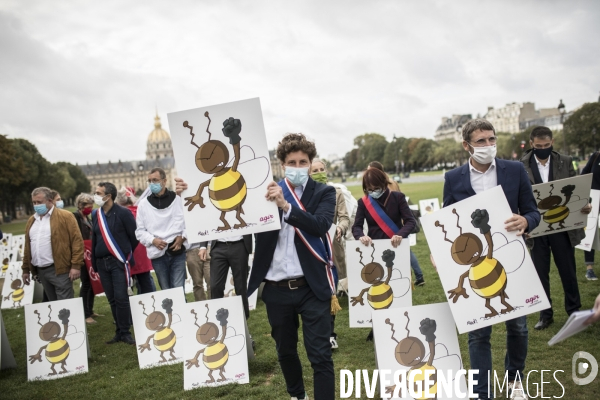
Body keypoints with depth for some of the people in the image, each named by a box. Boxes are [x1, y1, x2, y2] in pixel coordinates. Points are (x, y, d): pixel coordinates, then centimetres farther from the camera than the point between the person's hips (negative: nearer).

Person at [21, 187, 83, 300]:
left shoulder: (65, 216, -4)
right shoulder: (31, 220, 16)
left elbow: (77, 241, -9)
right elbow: (28, 246, 20)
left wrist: (75, 266, -14)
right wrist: (26, 269, 18)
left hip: (59, 270, -6)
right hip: (40, 271, 6)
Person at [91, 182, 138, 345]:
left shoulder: (123, 213, -8)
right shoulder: (95, 215, 11)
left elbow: (134, 236, -3)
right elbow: (94, 239, 16)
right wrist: (94, 262, 13)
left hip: (119, 262, -5)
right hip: (102, 263, 6)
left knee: (121, 298, -7)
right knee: (112, 299, 9)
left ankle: (125, 332, 4)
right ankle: (119, 332, 17)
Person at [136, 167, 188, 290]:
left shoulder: (178, 199, 4)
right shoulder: (143, 204, 8)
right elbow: (140, 231, 9)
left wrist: (182, 237, -9)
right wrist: (153, 240, -8)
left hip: (178, 252, -2)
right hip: (157, 255, 2)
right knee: (166, 290, 9)